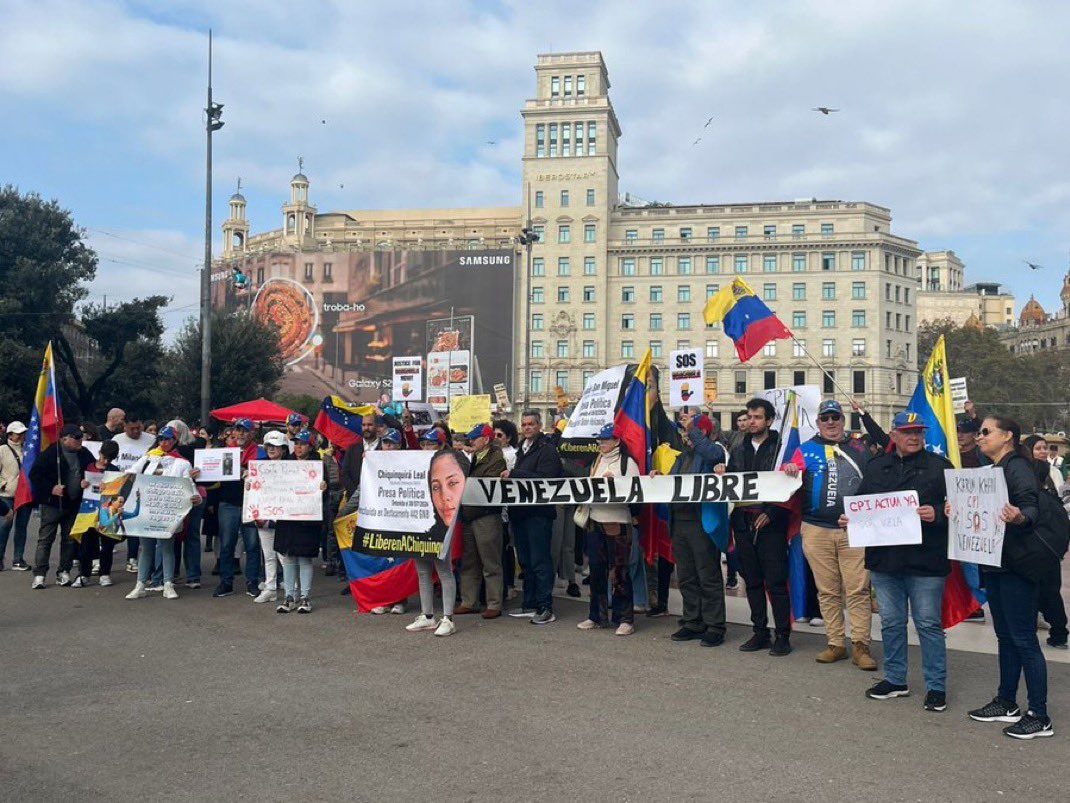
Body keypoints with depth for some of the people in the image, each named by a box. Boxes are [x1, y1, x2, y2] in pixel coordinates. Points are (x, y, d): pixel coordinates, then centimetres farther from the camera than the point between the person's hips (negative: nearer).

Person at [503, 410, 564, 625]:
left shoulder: (547, 450, -7)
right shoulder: (522, 450, 19)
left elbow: (544, 478, -20)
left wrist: (514, 474, -18)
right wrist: (510, 476, 6)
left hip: (538, 513, -8)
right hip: (520, 511, 8)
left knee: (540, 561, -7)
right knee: (526, 561, 13)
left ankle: (546, 608, -2)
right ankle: (530, 605, 21)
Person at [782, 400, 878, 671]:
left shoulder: (861, 447, 12)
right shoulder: (806, 450, 10)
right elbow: (791, 476, -3)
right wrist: (788, 471, -23)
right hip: (817, 531, 1)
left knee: (857, 589, -4)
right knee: (828, 591, 7)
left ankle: (860, 645, 2)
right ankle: (836, 644, 16)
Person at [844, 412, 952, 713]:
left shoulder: (939, 467, -1)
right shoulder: (875, 467, 12)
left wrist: (936, 514, -23)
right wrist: (851, 519, -2)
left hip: (925, 562, -4)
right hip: (884, 560, 5)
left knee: (928, 624, 2)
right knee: (891, 623, 13)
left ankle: (936, 686, 14)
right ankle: (895, 680, 27)